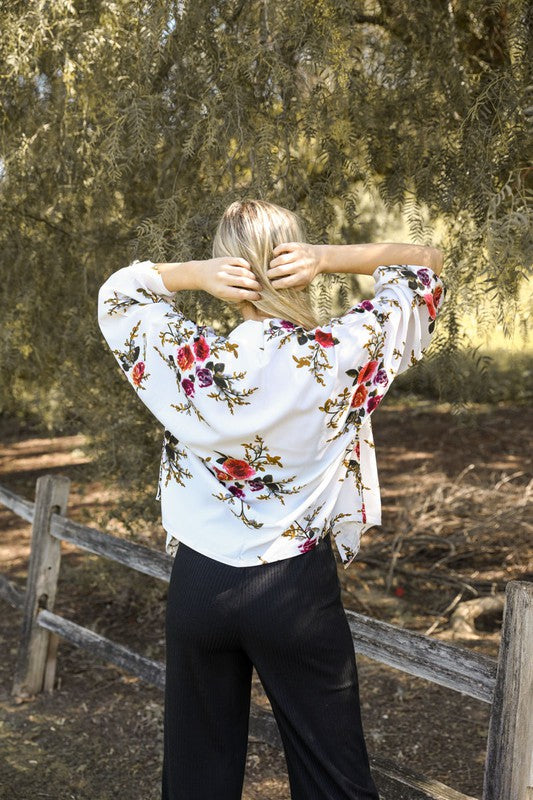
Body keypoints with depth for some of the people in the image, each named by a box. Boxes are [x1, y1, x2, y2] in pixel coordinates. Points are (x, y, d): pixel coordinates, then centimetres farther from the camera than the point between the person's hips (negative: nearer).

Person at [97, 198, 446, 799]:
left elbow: (116, 289, 7)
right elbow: (425, 263, -1)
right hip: (300, 590, -1)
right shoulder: (343, 355, -16)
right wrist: (327, 257, -15)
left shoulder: (186, 361, -14)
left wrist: (194, 273, -11)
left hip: (199, 586, 2)